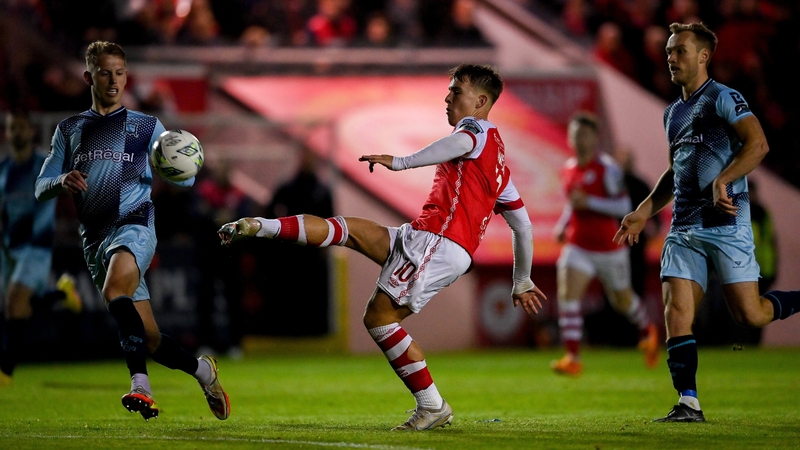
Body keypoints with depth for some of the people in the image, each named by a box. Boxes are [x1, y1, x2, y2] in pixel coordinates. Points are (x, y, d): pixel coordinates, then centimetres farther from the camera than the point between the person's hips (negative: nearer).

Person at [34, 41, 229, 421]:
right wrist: (62, 182, -10)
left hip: (133, 224, -4)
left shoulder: (147, 127, 13)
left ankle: (140, 384, -43)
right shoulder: (70, 130, 18)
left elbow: (183, 180, 9)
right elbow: (41, 188, 14)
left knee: (114, 290, -36)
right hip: (94, 239, 4)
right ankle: (202, 370, 27)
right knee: (149, 341, 3)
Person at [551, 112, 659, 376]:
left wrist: (588, 202, -26)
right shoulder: (568, 169, 7)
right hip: (577, 245, 4)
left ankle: (647, 332, 46)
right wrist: (563, 225, 8)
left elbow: (623, 207, -17)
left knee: (622, 300, 14)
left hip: (608, 247, -4)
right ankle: (573, 359, -20)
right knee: (567, 295, -17)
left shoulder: (607, 168, -13)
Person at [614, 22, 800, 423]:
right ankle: (688, 405, -5)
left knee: (750, 316, -9)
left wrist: (722, 180, -27)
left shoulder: (722, 99, -5)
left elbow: (758, 144, -18)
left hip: (725, 222, -7)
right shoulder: (673, 113, 20)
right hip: (684, 226, 7)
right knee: (676, 313, -6)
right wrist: (644, 212, 22)